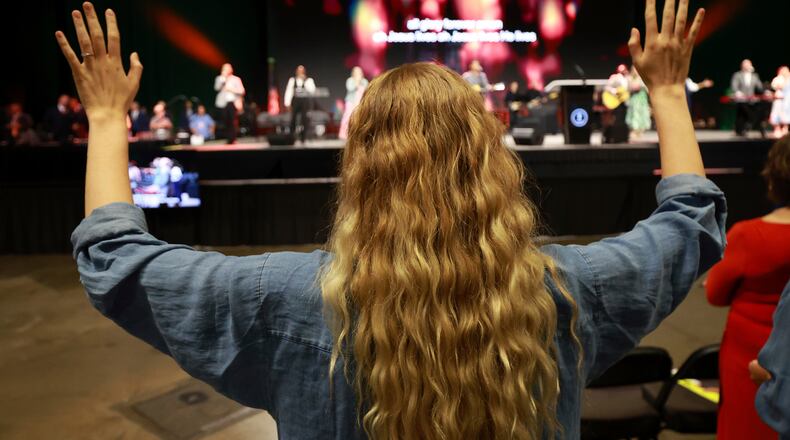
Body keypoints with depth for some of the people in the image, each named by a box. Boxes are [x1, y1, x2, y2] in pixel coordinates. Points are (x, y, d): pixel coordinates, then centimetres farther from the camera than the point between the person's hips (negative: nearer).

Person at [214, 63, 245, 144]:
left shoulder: (236, 79, 8)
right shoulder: (219, 78, 13)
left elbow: (241, 91, 2)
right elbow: (217, 88, -5)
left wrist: (231, 89, -8)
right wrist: (223, 78, -7)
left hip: (232, 102, -2)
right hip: (222, 103, 2)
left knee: (233, 121, -11)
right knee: (226, 121, -2)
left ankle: (233, 139, -7)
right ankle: (228, 139, 5)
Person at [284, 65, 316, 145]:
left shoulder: (309, 80, 3)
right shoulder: (292, 80, 5)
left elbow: (312, 90, -12)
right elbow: (289, 91, 3)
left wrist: (305, 81, -15)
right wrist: (287, 103, -4)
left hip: (305, 100, -1)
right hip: (296, 100, 1)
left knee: (304, 119, -1)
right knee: (293, 118, 3)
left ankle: (303, 137, 7)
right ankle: (291, 136, 13)